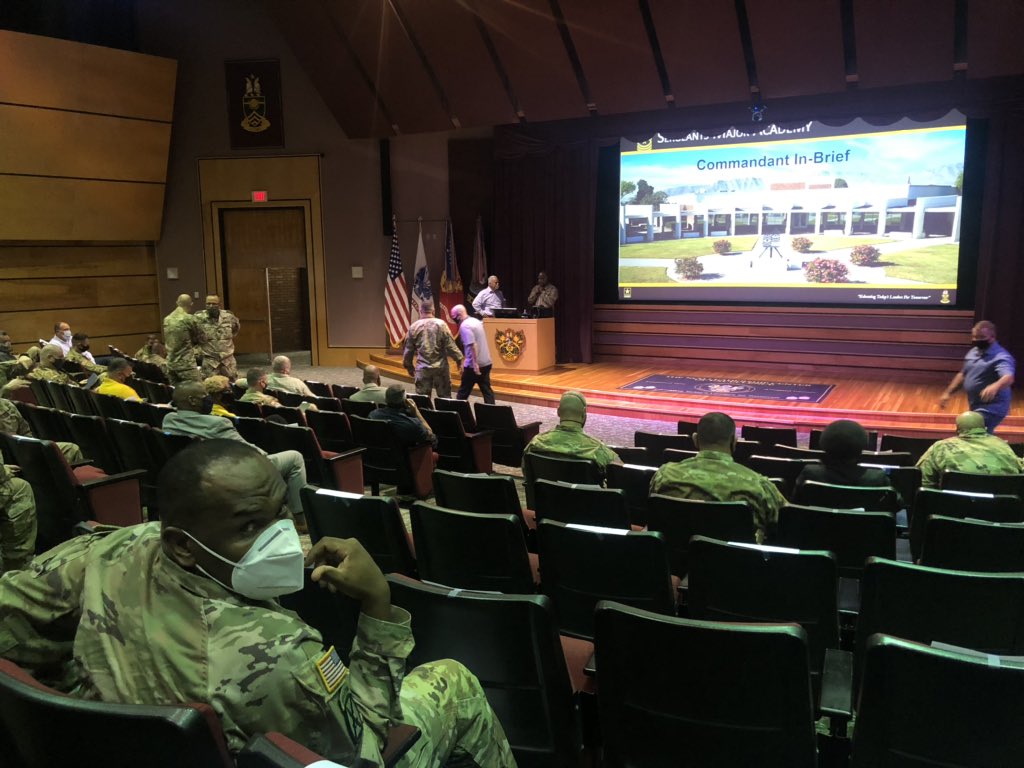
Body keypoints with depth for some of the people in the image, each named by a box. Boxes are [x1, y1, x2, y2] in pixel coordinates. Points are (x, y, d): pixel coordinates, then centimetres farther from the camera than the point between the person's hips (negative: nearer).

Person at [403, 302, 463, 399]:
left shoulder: (414, 327, 1)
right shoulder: (441, 324, -5)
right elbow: (450, 345, -6)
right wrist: (458, 359, 6)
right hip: (440, 367, -1)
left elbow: (408, 350, 7)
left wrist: (409, 366, 20)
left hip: (422, 368, 1)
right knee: (445, 397, 9)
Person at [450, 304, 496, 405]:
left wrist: (475, 363, -24)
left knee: (463, 392, 5)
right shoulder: (476, 321, 12)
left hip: (474, 365, -8)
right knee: (486, 390, 8)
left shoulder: (464, 326, -15)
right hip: (486, 362, 8)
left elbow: (472, 345, -24)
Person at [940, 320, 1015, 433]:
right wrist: (948, 393, 17)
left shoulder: (1001, 357, -20)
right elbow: (963, 374, 21)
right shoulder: (973, 352, 9)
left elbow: (1008, 378, -39)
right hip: (976, 407, 9)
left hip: (991, 408, -9)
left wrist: (995, 386, -60)